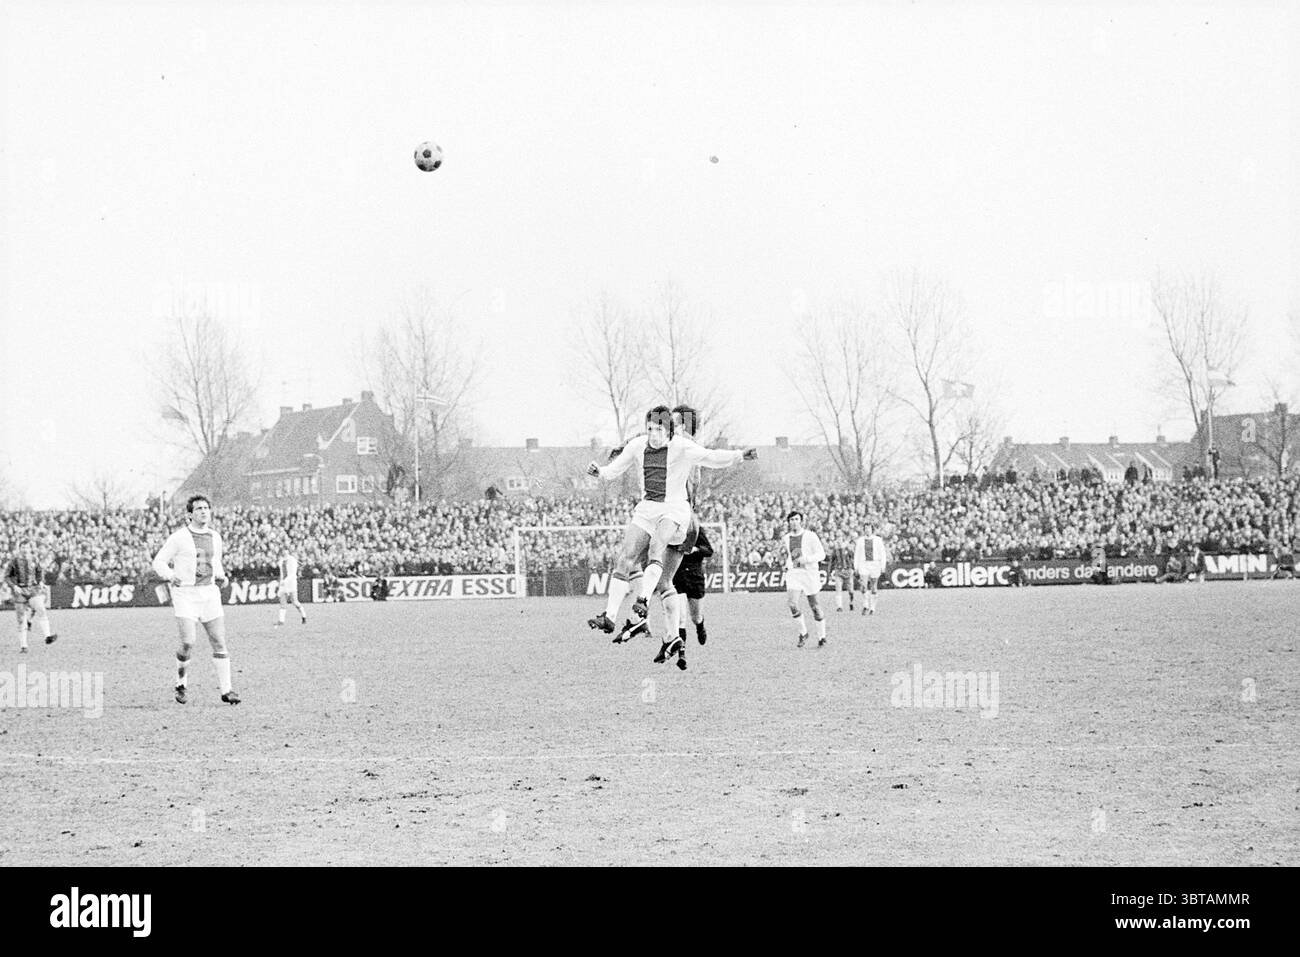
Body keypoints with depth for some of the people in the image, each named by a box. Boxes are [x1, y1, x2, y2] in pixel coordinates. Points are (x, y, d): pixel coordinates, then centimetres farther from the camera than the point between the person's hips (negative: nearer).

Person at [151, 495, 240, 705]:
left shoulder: (215, 537, 10)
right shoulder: (179, 538, -6)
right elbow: (159, 562, -1)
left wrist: (221, 577, 8)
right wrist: (171, 576, -20)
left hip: (210, 593, 5)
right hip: (185, 593, -5)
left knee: (219, 642, -1)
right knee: (187, 643, -15)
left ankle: (226, 690, 4)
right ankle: (181, 684, 10)